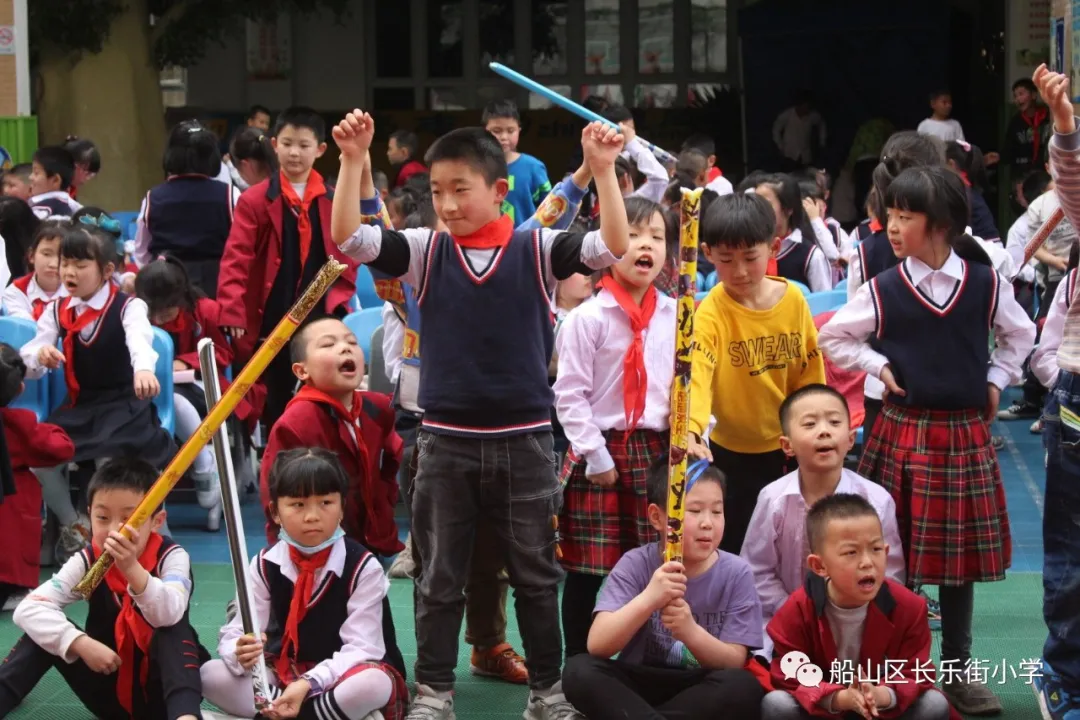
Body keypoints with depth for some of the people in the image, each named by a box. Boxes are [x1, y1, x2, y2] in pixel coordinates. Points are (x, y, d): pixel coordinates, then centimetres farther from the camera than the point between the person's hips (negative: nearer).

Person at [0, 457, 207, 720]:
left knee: (173, 630, -30)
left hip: (161, 692, -3)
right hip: (111, 693, 3)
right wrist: (82, 644, -29)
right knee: (44, 630, -12)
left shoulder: (171, 557, -13)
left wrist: (132, 568, -48)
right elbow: (28, 609, -17)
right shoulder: (88, 562, -6)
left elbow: (169, 616, -33)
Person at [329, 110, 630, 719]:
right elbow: (349, 240, -10)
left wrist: (603, 170, -27)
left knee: (536, 574, 11)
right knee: (440, 578, 10)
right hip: (446, 440, 1)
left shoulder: (537, 250, -4)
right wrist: (354, 161, -21)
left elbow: (613, 248, -16)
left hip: (524, 439, -1)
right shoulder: (426, 251, 0)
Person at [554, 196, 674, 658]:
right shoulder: (587, 318, -8)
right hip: (600, 452, -4)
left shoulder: (675, 316, 6)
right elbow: (569, 396, -9)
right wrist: (597, 459, -11)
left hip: (657, 453, 4)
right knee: (586, 573, 2)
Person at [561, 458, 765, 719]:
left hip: (701, 692, 1)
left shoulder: (736, 573, -6)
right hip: (639, 686, 0)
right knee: (579, 671, -27)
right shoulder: (636, 565, -8)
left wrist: (690, 631, -32)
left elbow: (735, 662, -11)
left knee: (744, 687, -32)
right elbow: (597, 645, -19)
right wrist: (648, 599, -36)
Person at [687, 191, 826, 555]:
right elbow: (696, 376, -35)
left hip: (790, 448, 3)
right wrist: (691, 431, -52)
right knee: (733, 549, 7)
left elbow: (811, 375, 3)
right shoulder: (711, 313, -20)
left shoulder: (793, 299, -8)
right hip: (733, 454, -3)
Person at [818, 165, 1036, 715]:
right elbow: (833, 337, 7)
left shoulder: (985, 283, 0)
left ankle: (958, 670, 19)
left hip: (965, 434, 1)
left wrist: (996, 380, 5)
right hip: (903, 432, -1)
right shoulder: (883, 290, -4)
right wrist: (879, 366, -4)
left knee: (962, 551, 8)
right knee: (897, 554, 1)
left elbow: (1019, 334, 16)